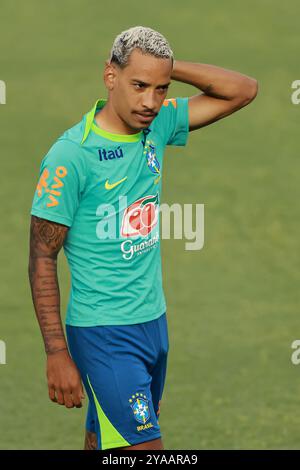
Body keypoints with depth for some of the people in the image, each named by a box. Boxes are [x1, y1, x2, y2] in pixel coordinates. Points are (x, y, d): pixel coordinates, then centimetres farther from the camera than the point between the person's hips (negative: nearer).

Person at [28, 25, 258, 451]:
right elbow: (42, 258, -13)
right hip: (104, 333, -7)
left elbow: (243, 90, 7)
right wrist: (57, 353, -16)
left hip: (153, 321, 7)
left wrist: (166, 68, -7)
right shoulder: (71, 155, -17)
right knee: (145, 448, -11)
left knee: (104, 440, 13)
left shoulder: (156, 126, 2)